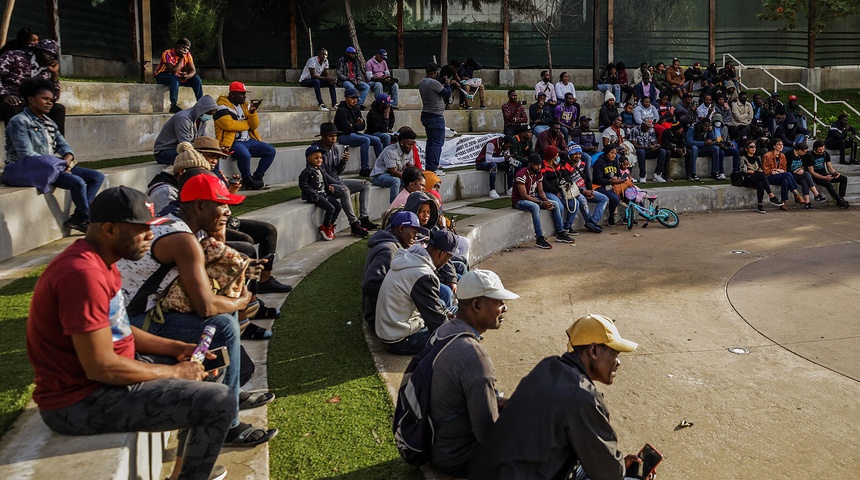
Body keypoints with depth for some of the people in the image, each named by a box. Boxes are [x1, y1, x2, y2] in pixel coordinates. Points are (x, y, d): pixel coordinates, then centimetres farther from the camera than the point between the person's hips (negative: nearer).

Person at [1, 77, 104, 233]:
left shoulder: (48, 121, 18)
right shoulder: (19, 122, -9)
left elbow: (62, 143, 12)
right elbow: (27, 154, -17)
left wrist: (68, 158, -12)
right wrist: (57, 163, -18)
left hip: (54, 166, 9)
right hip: (30, 170, -9)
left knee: (98, 176, -4)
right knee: (78, 182, -31)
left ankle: (77, 217, -13)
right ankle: (88, 221, -13)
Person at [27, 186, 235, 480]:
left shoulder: (98, 261, 7)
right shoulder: (83, 274, -27)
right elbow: (102, 367, -29)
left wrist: (178, 349, 4)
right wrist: (175, 372, -16)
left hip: (104, 371, 11)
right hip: (82, 400, -11)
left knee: (200, 371, 21)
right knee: (219, 400, -17)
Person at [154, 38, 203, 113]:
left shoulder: (187, 54, -7)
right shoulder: (168, 54, -25)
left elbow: (193, 70, -8)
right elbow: (173, 71, -35)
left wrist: (187, 76, -31)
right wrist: (181, 57, -31)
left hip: (178, 76, 6)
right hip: (162, 76, -6)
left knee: (196, 78, -14)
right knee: (175, 78, -38)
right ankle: (174, 106, -35)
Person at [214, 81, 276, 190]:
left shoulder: (245, 105, 15)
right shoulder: (222, 107, -6)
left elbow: (255, 125, 7)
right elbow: (229, 125, -21)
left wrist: (252, 112, -13)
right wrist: (247, 124, -5)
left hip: (248, 140, 8)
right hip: (232, 142, -8)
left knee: (271, 151, -4)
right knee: (244, 154, -37)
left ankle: (257, 177, 2)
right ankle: (247, 181, -13)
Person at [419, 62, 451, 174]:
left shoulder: (422, 82, 10)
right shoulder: (434, 83, -18)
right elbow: (448, 94, -10)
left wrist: (442, 86, 14)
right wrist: (447, 84, 6)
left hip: (425, 115, 9)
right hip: (436, 116, -9)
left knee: (430, 141, 17)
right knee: (437, 143, -6)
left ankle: (428, 165, 21)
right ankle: (432, 168, -8)